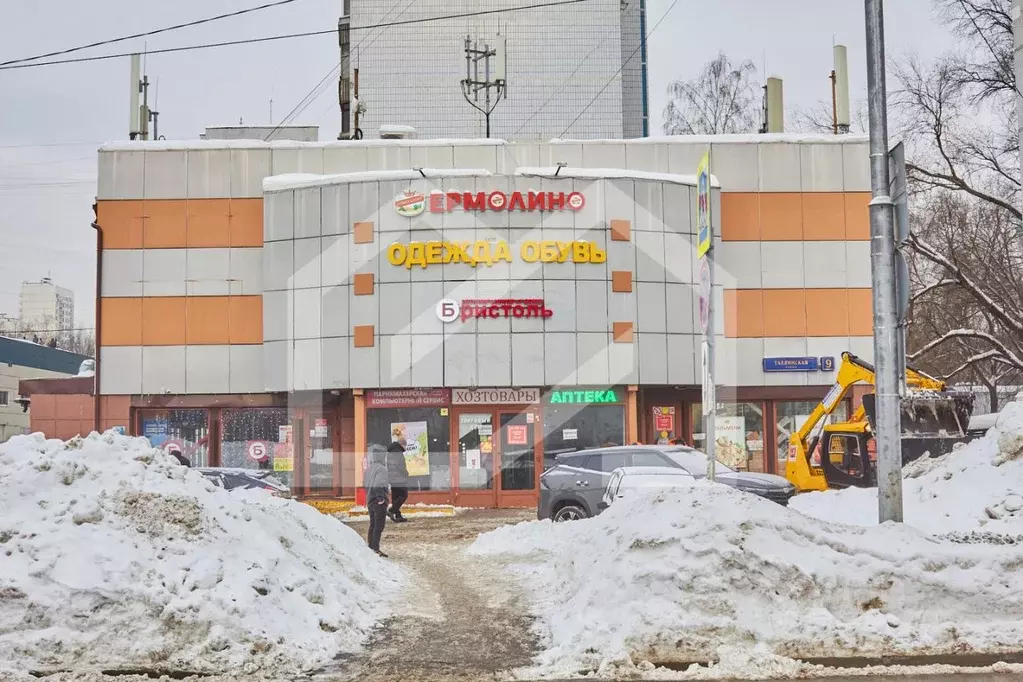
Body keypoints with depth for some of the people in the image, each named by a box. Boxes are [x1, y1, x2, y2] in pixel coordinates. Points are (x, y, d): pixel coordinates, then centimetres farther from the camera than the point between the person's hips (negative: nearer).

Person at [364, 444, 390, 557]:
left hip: (370, 501, 9)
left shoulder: (369, 469, 11)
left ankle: (371, 547, 21)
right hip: (379, 502, -9)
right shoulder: (381, 469, -17)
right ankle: (375, 549, -8)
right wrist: (381, 498, -18)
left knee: (372, 525, 16)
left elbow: (364, 484, 15)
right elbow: (378, 485, -26)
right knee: (379, 526, -6)